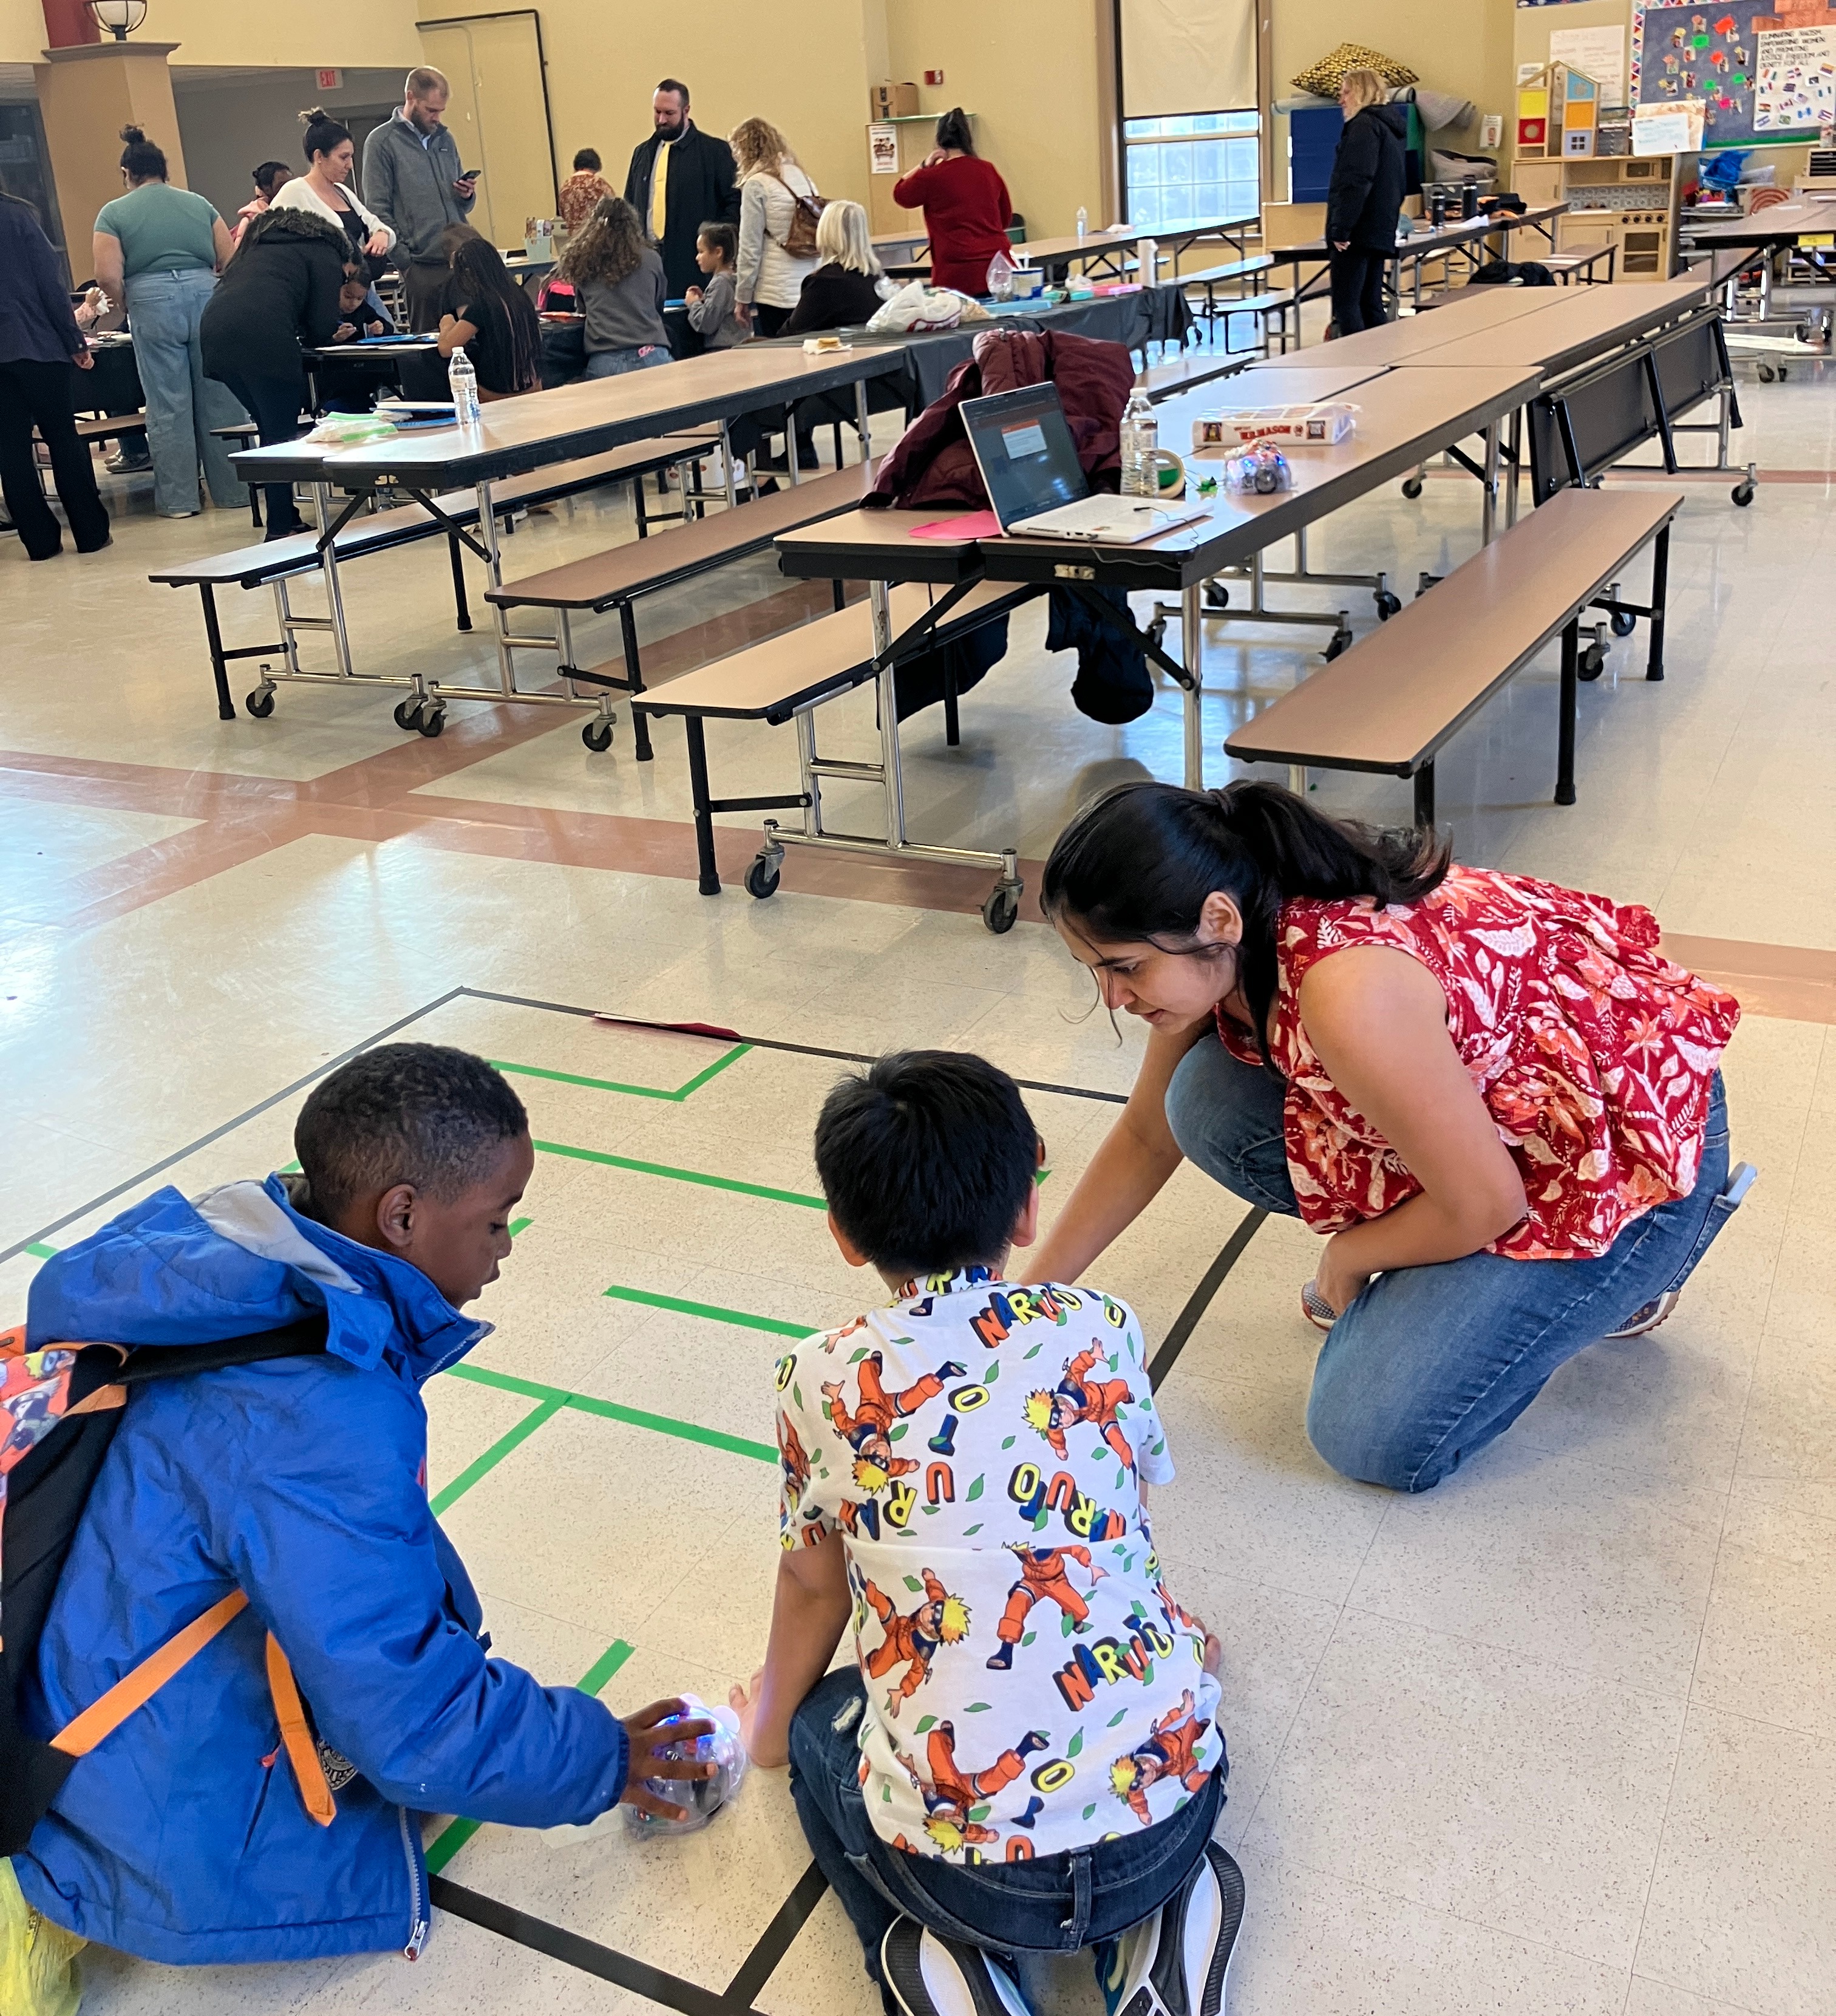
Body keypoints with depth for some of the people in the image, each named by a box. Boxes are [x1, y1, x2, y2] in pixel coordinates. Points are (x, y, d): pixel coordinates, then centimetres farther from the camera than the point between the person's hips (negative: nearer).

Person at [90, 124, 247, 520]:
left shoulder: (113, 213, 6)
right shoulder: (198, 204, 13)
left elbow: (108, 276, -5)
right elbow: (229, 260, 8)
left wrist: (126, 300, 15)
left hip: (153, 306, -2)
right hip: (207, 297, 2)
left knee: (168, 407, 3)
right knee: (219, 400, 7)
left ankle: (178, 499, 8)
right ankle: (232, 490, 11)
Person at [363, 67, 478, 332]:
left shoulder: (446, 139, 17)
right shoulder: (381, 142, 0)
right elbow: (378, 209, -6)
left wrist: (468, 195, 0)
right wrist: (405, 260, -14)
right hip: (422, 266, -5)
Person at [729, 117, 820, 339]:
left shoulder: (756, 184, -5)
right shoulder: (803, 179, 12)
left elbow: (750, 248, -6)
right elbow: (817, 238, 14)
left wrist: (743, 298, 1)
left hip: (777, 295, -6)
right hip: (812, 291, 6)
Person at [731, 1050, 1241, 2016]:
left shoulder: (822, 1378, -3)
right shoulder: (1104, 1330, 2)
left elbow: (813, 1586, 11)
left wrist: (773, 1721, 32)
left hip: (968, 1869, -2)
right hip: (1165, 1807, 2)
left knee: (824, 1725, 28)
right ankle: (1168, 1905, 12)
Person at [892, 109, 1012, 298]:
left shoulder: (933, 176, -4)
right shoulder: (988, 171, 9)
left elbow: (901, 195, 15)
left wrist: (924, 165, 14)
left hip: (959, 273, -4)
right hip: (999, 264, 4)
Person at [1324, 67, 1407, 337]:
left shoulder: (1364, 124, -8)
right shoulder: (1390, 125, 22)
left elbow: (1356, 181, -19)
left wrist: (1341, 229, -21)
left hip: (1358, 232, -9)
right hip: (1379, 232, 9)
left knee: (1345, 305, -10)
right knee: (1370, 306, 9)